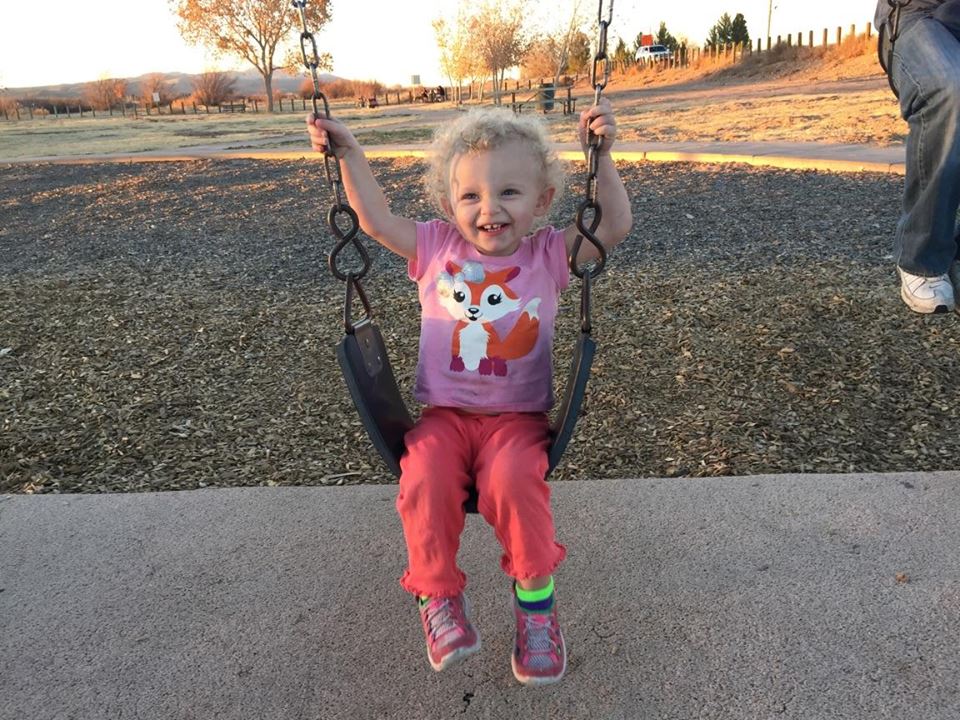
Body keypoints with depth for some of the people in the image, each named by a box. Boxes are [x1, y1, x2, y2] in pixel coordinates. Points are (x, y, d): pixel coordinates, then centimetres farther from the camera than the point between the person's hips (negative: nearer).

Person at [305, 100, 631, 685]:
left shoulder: (547, 253, 1)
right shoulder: (437, 248, 5)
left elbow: (615, 227, -6)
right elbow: (377, 219, 6)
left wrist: (602, 156, -14)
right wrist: (349, 154, 1)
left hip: (518, 415, -1)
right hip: (444, 413, 2)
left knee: (514, 479, -30)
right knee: (425, 481, -26)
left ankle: (536, 594, -4)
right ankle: (438, 594, 0)